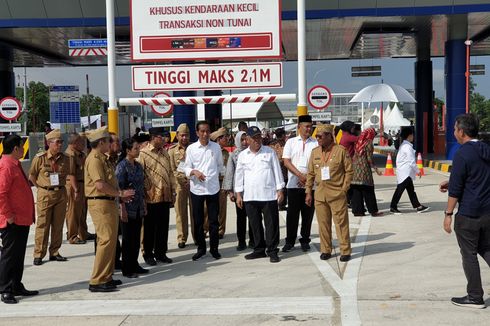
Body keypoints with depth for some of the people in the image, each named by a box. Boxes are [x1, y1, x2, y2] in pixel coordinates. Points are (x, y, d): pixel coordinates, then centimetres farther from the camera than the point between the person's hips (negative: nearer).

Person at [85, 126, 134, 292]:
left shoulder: (102, 158, 18)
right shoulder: (94, 159, -15)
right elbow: (100, 185, -23)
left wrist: (120, 194, 10)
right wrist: (120, 193, -14)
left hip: (109, 202, 11)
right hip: (100, 203, -11)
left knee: (110, 240, 13)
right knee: (106, 240, -11)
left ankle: (106, 277, 21)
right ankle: (97, 281, -8)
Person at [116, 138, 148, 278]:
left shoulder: (138, 166, 11)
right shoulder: (122, 166, -11)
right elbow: (119, 188, -15)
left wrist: (144, 205, 14)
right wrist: (123, 209, -18)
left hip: (138, 208, 7)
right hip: (128, 208, -7)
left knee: (136, 238, 11)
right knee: (127, 239, 1)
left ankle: (134, 265, 21)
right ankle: (126, 269, 9)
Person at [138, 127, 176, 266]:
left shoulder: (165, 153, 13)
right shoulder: (143, 154, -8)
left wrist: (173, 191, 12)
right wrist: (146, 192, -13)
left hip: (165, 196, 6)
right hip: (151, 197, -6)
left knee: (163, 226, 11)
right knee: (150, 227, 5)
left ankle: (161, 253, 22)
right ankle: (148, 254, 16)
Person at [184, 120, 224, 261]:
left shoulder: (216, 147, 3)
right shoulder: (191, 148, -1)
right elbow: (186, 168, 0)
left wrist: (213, 176, 3)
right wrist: (194, 172, -19)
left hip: (213, 188, 0)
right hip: (196, 189, 0)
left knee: (213, 220, 5)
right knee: (198, 221, 7)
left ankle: (214, 248, 16)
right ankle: (201, 248, 20)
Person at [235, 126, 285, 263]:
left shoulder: (270, 152, 2)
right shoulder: (242, 155, 8)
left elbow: (277, 171, 3)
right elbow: (239, 175, 10)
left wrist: (280, 190, -2)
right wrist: (238, 194, 6)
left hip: (269, 195, -2)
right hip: (250, 197, 3)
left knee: (271, 224, -1)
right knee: (255, 225, 10)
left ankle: (272, 251, 7)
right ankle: (259, 249, 22)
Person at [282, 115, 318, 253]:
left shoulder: (316, 144, 6)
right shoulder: (291, 142, 7)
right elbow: (286, 161, -1)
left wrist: (307, 178, -11)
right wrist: (300, 175, -11)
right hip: (293, 184, 0)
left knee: (308, 214, 5)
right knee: (292, 213, 1)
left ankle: (305, 240, 17)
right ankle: (290, 241, 11)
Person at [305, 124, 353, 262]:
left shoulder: (341, 150, -5)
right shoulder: (315, 152, 8)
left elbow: (349, 171, -3)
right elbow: (311, 173, 12)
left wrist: (344, 189, -7)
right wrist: (308, 192, 9)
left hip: (337, 193, -4)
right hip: (320, 193, 4)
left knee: (341, 223, 0)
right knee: (323, 223, 8)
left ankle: (345, 251, 9)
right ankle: (326, 250, 20)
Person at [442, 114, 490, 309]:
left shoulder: (462, 155, -16)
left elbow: (456, 188, -16)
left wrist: (448, 214, -9)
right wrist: (452, 183, 21)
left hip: (468, 214, -7)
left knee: (469, 254, 4)